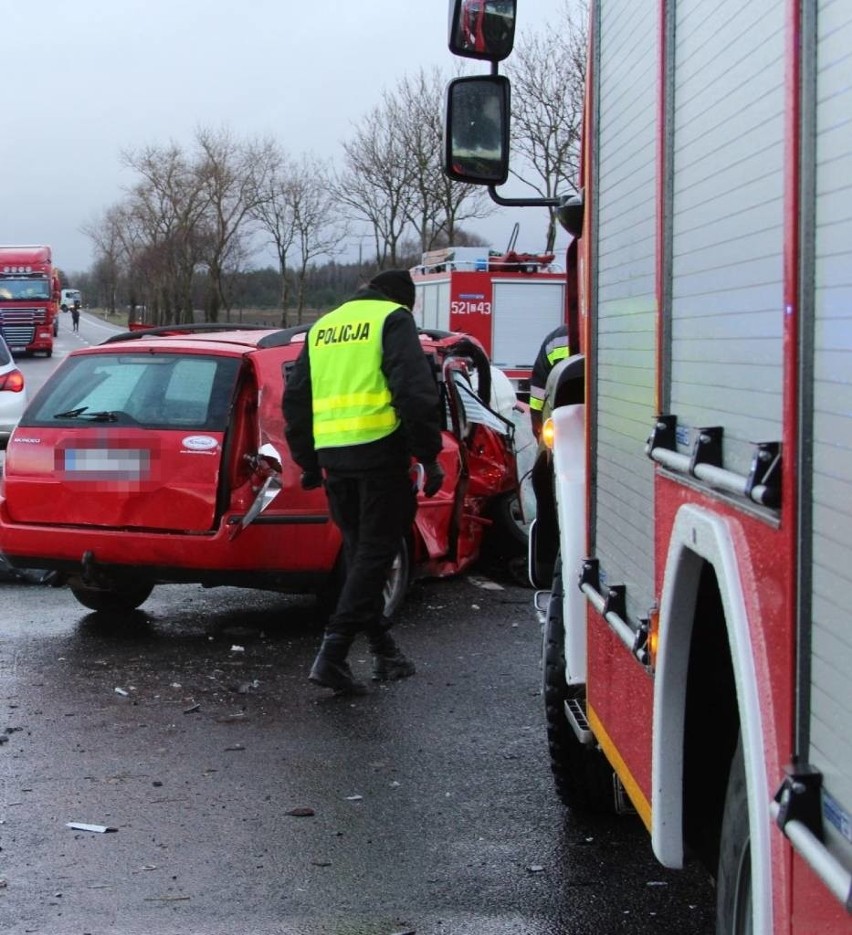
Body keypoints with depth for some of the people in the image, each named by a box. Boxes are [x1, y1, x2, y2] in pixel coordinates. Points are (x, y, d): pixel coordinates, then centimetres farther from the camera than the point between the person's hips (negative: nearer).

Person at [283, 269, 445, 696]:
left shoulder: (323, 327, 21)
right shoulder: (393, 319, 1)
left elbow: (295, 398, 22)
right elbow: (415, 389, -12)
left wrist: (308, 461, 27)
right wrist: (429, 457, -9)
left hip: (333, 455, 6)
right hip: (380, 450, -6)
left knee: (359, 551, 16)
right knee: (374, 552, -3)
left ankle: (384, 652, 20)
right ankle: (332, 654, -13)